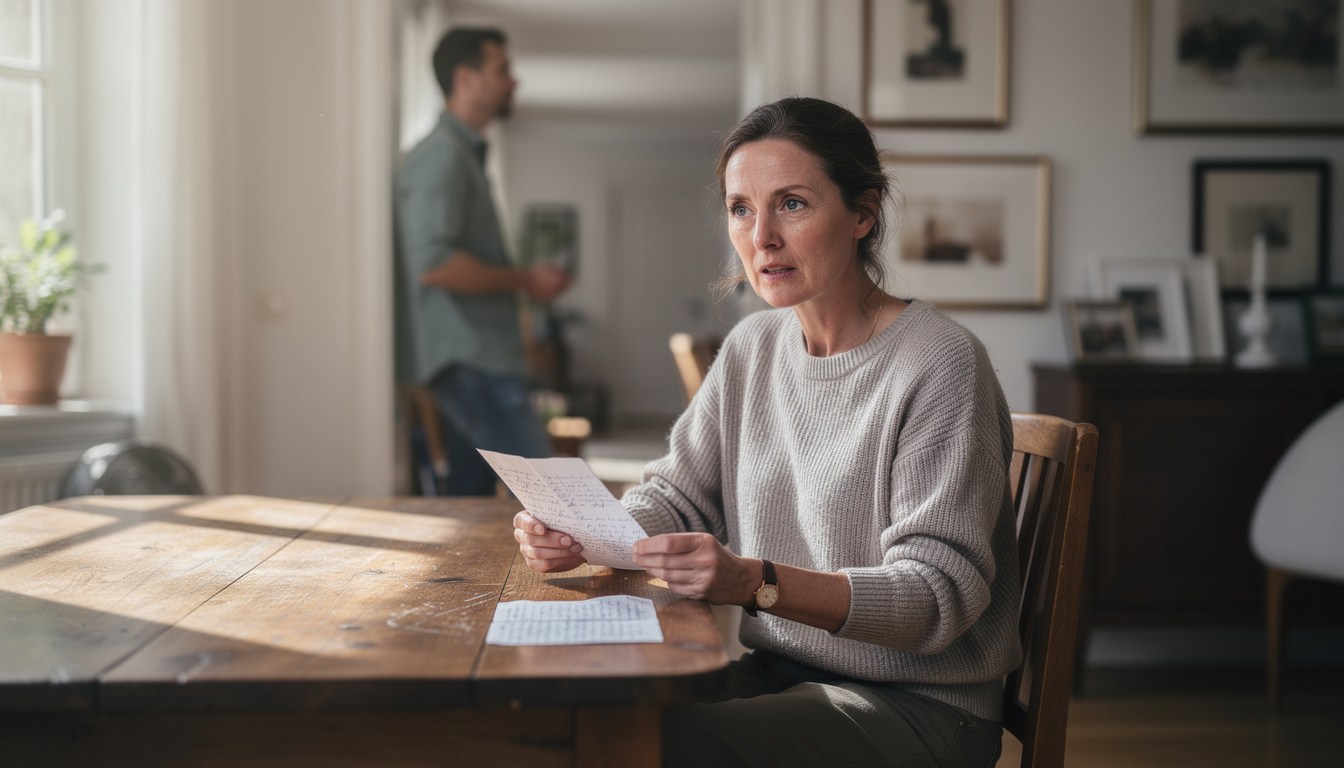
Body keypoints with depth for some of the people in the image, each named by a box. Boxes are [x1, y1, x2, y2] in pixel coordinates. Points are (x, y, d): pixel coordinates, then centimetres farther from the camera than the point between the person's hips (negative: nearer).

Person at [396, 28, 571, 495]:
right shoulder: (441, 154, -12)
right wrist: (525, 281, -14)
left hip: (478, 356, 11)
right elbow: (433, 262, -23)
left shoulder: (464, 154, 21)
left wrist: (526, 279, 13)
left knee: (472, 493, 11)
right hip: (468, 357, -11)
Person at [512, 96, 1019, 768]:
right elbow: (678, 494, 11)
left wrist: (756, 582, -34)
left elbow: (939, 593, -21)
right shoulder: (751, 348, 8)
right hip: (778, 673, 6)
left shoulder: (941, 365, -16)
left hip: (916, 705, -6)